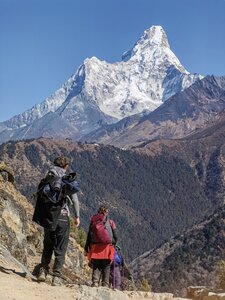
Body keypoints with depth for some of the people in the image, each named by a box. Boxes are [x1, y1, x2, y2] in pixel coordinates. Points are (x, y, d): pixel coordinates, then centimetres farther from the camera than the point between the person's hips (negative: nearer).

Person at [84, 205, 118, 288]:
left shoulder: (93, 221, 8)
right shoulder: (110, 222, 2)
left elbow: (89, 236, 8)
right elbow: (115, 236, 2)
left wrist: (86, 248, 12)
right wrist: (113, 243, 21)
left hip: (95, 247, 2)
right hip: (107, 247, -2)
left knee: (96, 267, 6)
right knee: (106, 267, 4)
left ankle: (95, 282, -9)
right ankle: (105, 284, -2)